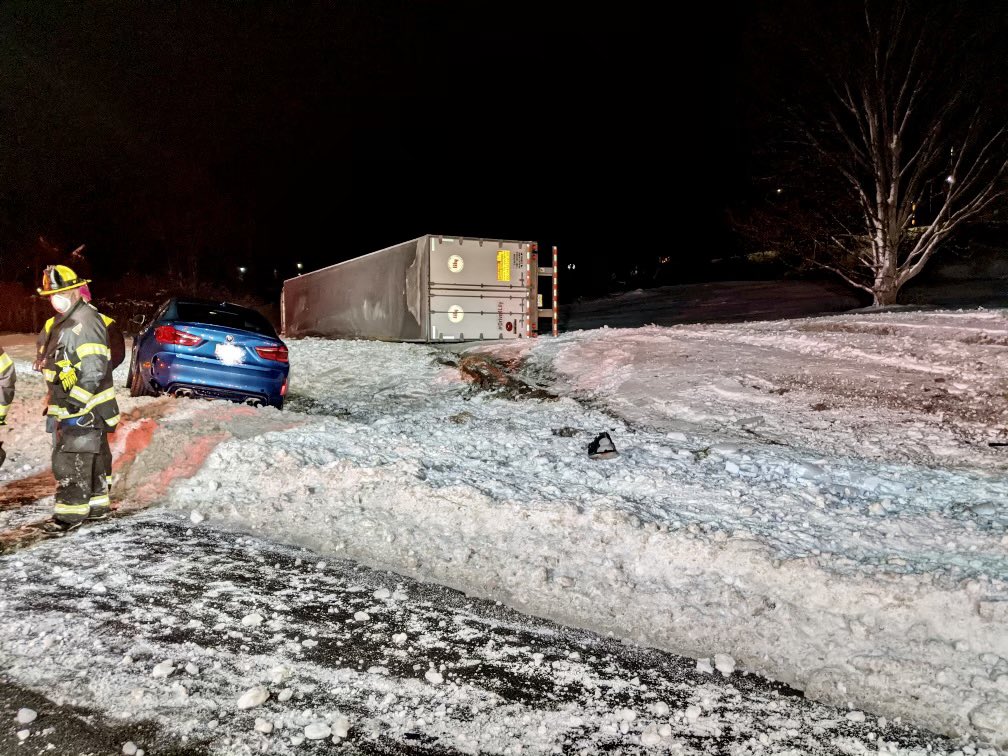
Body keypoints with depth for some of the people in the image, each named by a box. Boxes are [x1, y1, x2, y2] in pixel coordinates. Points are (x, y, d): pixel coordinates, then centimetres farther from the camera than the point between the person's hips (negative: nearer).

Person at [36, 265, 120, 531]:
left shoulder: (86, 321, -16)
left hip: (85, 408, -10)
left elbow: (94, 369, -23)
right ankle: (97, 505, 26)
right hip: (69, 406, 10)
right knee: (89, 459, 17)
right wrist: (55, 401, 21)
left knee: (71, 459, -9)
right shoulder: (61, 322, 17)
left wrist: (75, 402, -22)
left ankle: (70, 512, -3)